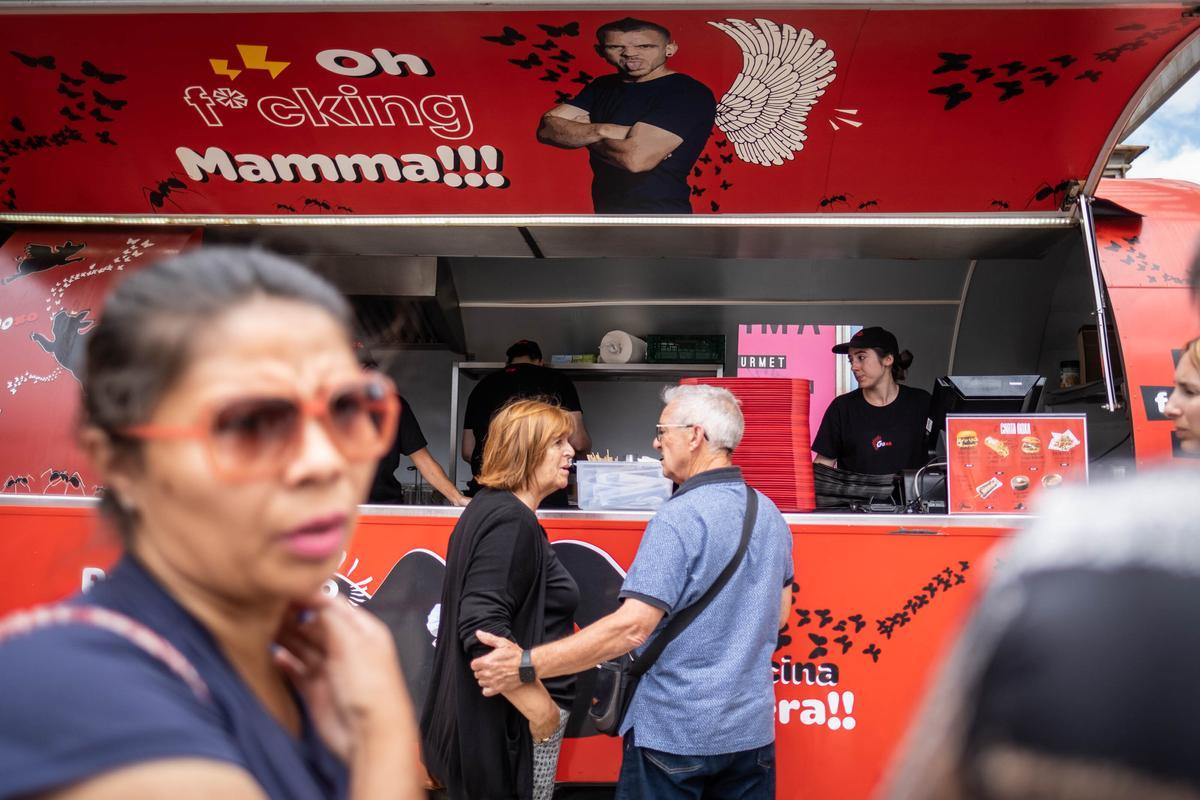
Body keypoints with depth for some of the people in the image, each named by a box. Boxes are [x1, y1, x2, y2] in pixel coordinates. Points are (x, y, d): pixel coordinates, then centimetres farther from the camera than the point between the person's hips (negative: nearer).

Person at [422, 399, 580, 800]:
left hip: (492, 709, 10)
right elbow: (484, 630, -31)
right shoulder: (511, 523, -22)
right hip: (510, 721, -10)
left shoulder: (492, 508, 9)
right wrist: (542, 709, -23)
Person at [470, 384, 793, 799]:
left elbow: (632, 627, -26)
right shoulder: (771, 515, 4)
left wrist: (528, 664, -25)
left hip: (676, 732, -7)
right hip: (752, 728, 7)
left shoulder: (678, 519, -20)